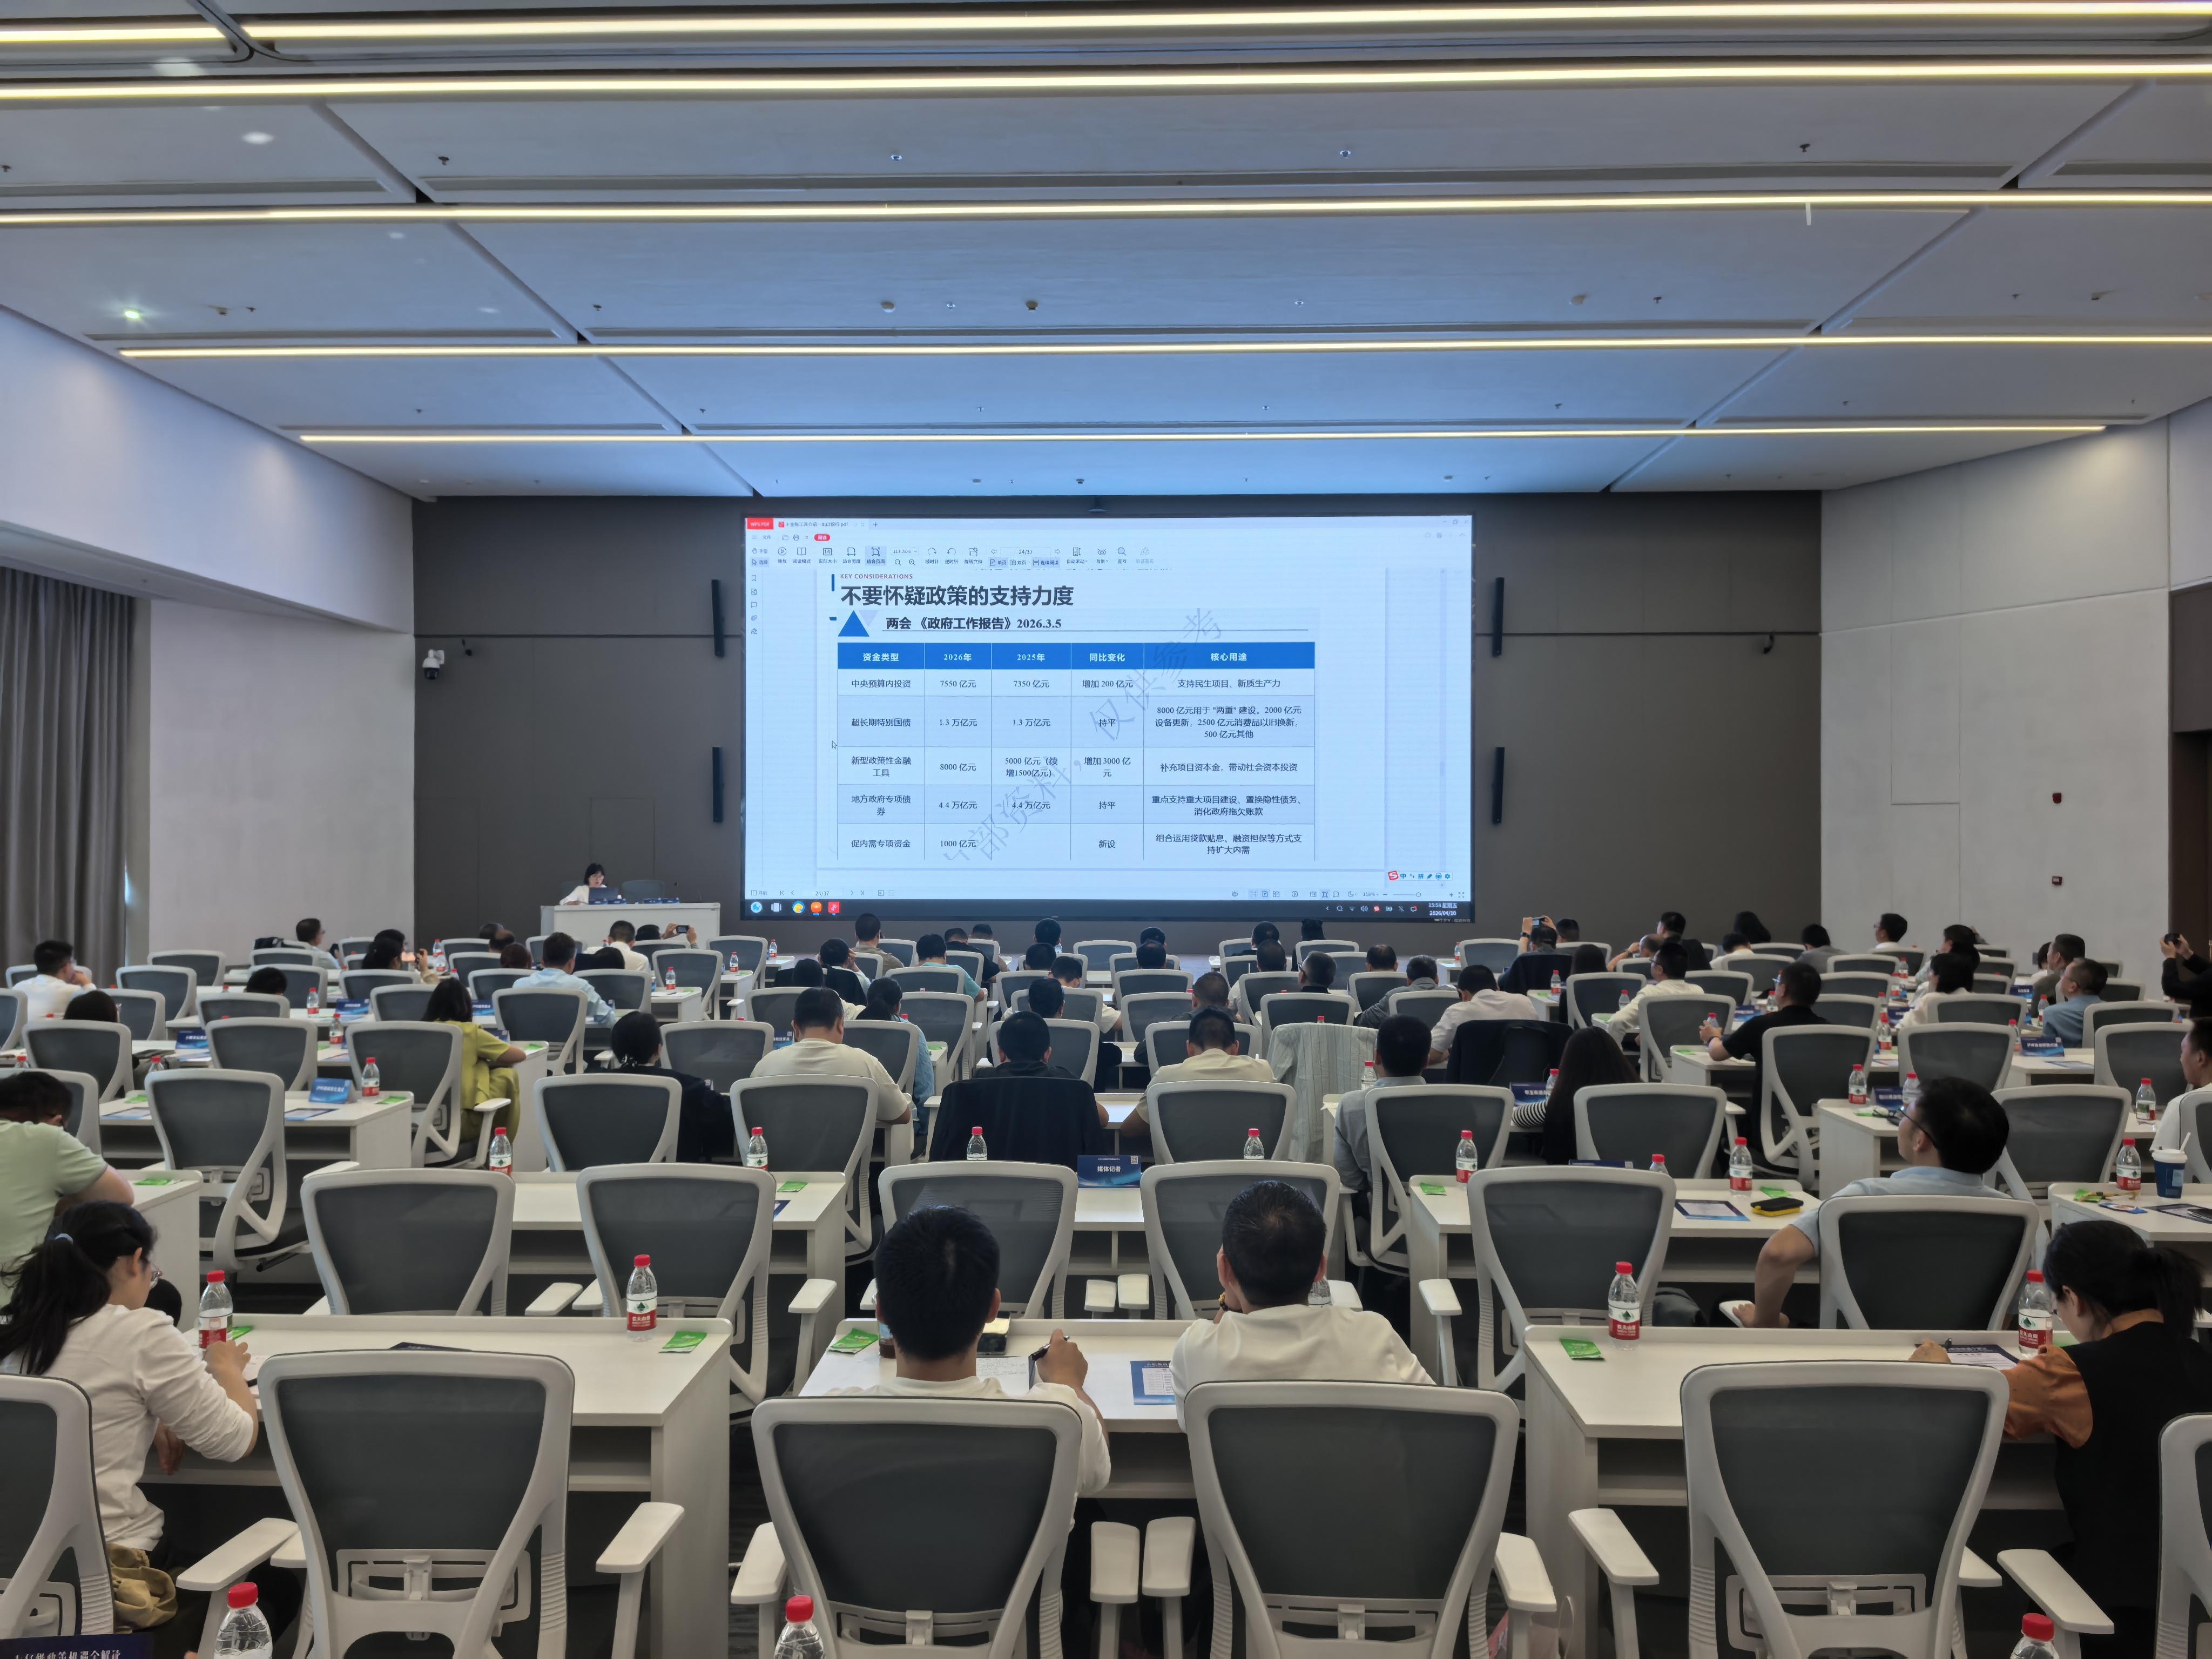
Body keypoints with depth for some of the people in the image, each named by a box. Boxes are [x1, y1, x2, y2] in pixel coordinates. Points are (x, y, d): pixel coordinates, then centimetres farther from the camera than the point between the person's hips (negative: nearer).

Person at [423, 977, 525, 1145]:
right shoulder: (470, 1032, -2)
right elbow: (518, 1055, 7)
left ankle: (487, 1142, 27)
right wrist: (488, 1060, 26)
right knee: (507, 1076, 16)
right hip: (462, 1122, -6)